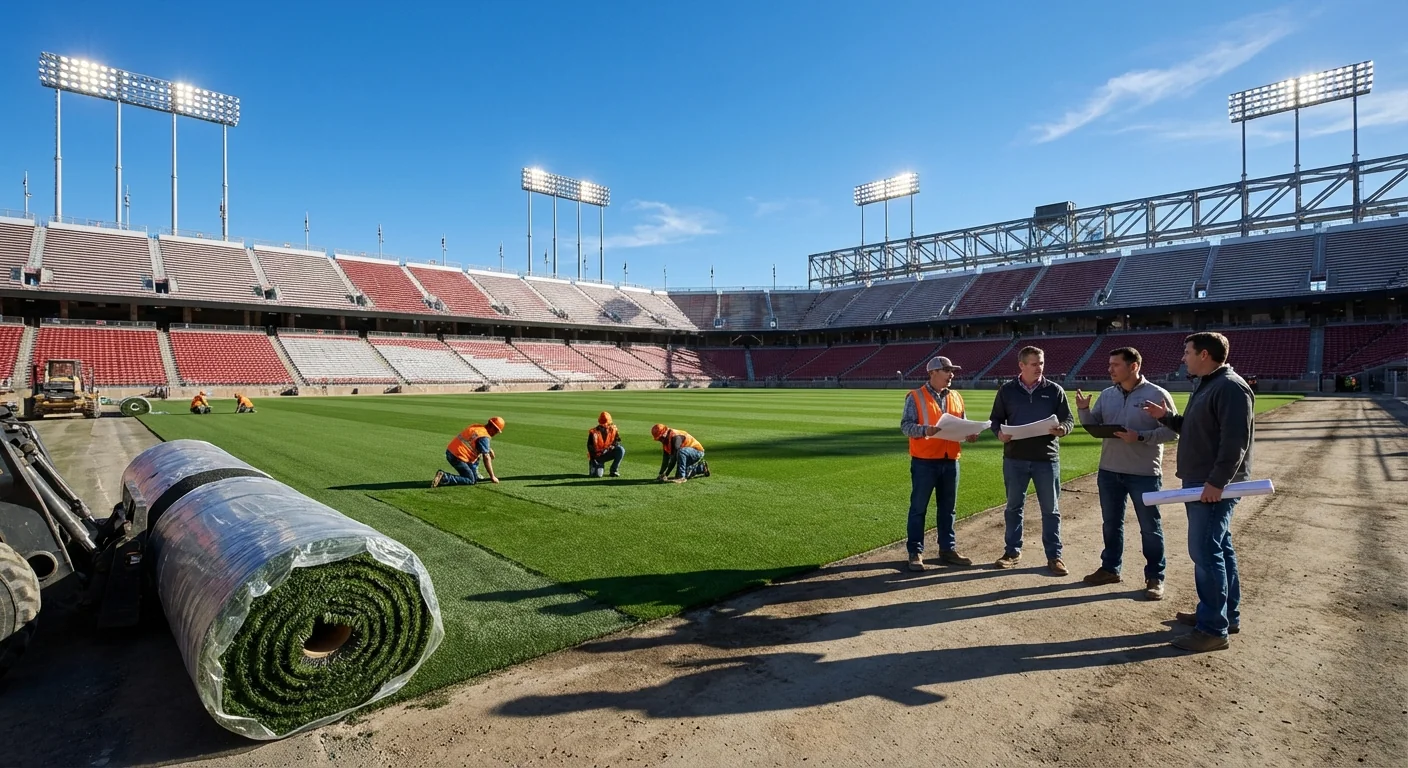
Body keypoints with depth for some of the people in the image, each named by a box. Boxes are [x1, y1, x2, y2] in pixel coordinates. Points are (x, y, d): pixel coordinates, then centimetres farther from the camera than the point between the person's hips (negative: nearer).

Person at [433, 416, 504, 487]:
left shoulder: (475, 426, 9)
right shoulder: (484, 437, -15)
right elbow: (486, 458, -14)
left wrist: (489, 449, 16)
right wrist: (492, 477, -8)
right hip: (457, 457, -9)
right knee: (471, 481, -2)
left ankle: (475, 475, 22)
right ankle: (444, 477, -12)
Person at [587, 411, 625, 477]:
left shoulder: (613, 429, -4)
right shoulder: (593, 432, -12)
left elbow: (618, 442, -2)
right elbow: (590, 447, -10)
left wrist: (612, 446, -23)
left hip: (608, 454, 3)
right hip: (597, 456, -3)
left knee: (621, 450, -24)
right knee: (598, 474, -24)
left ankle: (614, 470, -9)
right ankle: (593, 465, 15)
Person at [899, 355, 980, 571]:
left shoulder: (956, 397, 12)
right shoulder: (915, 397, -6)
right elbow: (906, 426, -12)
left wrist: (970, 434, -4)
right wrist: (925, 430, -29)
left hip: (950, 461, 6)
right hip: (924, 461, -6)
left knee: (948, 508, 14)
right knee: (918, 508, 2)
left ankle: (948, 549, 25)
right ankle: (915, 553, 10)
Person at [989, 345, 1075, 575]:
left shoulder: (1055, 390, 1)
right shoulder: (1007, 390, 2)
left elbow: (1069, 420, 4)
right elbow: (996, 419, 7)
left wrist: (1062, 429, -19)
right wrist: (999, 432, -14)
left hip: (1046, 459, 0)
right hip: (1014, 459, 1)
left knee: (1050, 509, 7)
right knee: (1014, 506, 10)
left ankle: (1054, 555, 19)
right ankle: (1013, 551, 23)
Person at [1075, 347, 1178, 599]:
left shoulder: (1157, 395, -9)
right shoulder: (1107, 395, 6)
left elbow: (1173, 431, -12)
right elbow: (1094, 426, 8)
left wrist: (1140, 437, -23)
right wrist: (1083, 409, -9)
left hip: (1144, 474, -5)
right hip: (1109, 471, 5)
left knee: (1150, 527, 7)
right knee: (1111, 523, 15)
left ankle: (1155, 577, 20)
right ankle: (1110, 568, 29)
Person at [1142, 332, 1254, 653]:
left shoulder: (1231, 388, -17)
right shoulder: (1207, 386, 16)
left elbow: (1235, 441, -24)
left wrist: (1217, 482, -26)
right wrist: (1166, 417, 11)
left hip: (1213, 486, -11)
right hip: (1200, 483, 11)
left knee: (1205, 552, -8)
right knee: (1218, 549, 17)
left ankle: (1213, 629, 0)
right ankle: (1227, 615, 28)